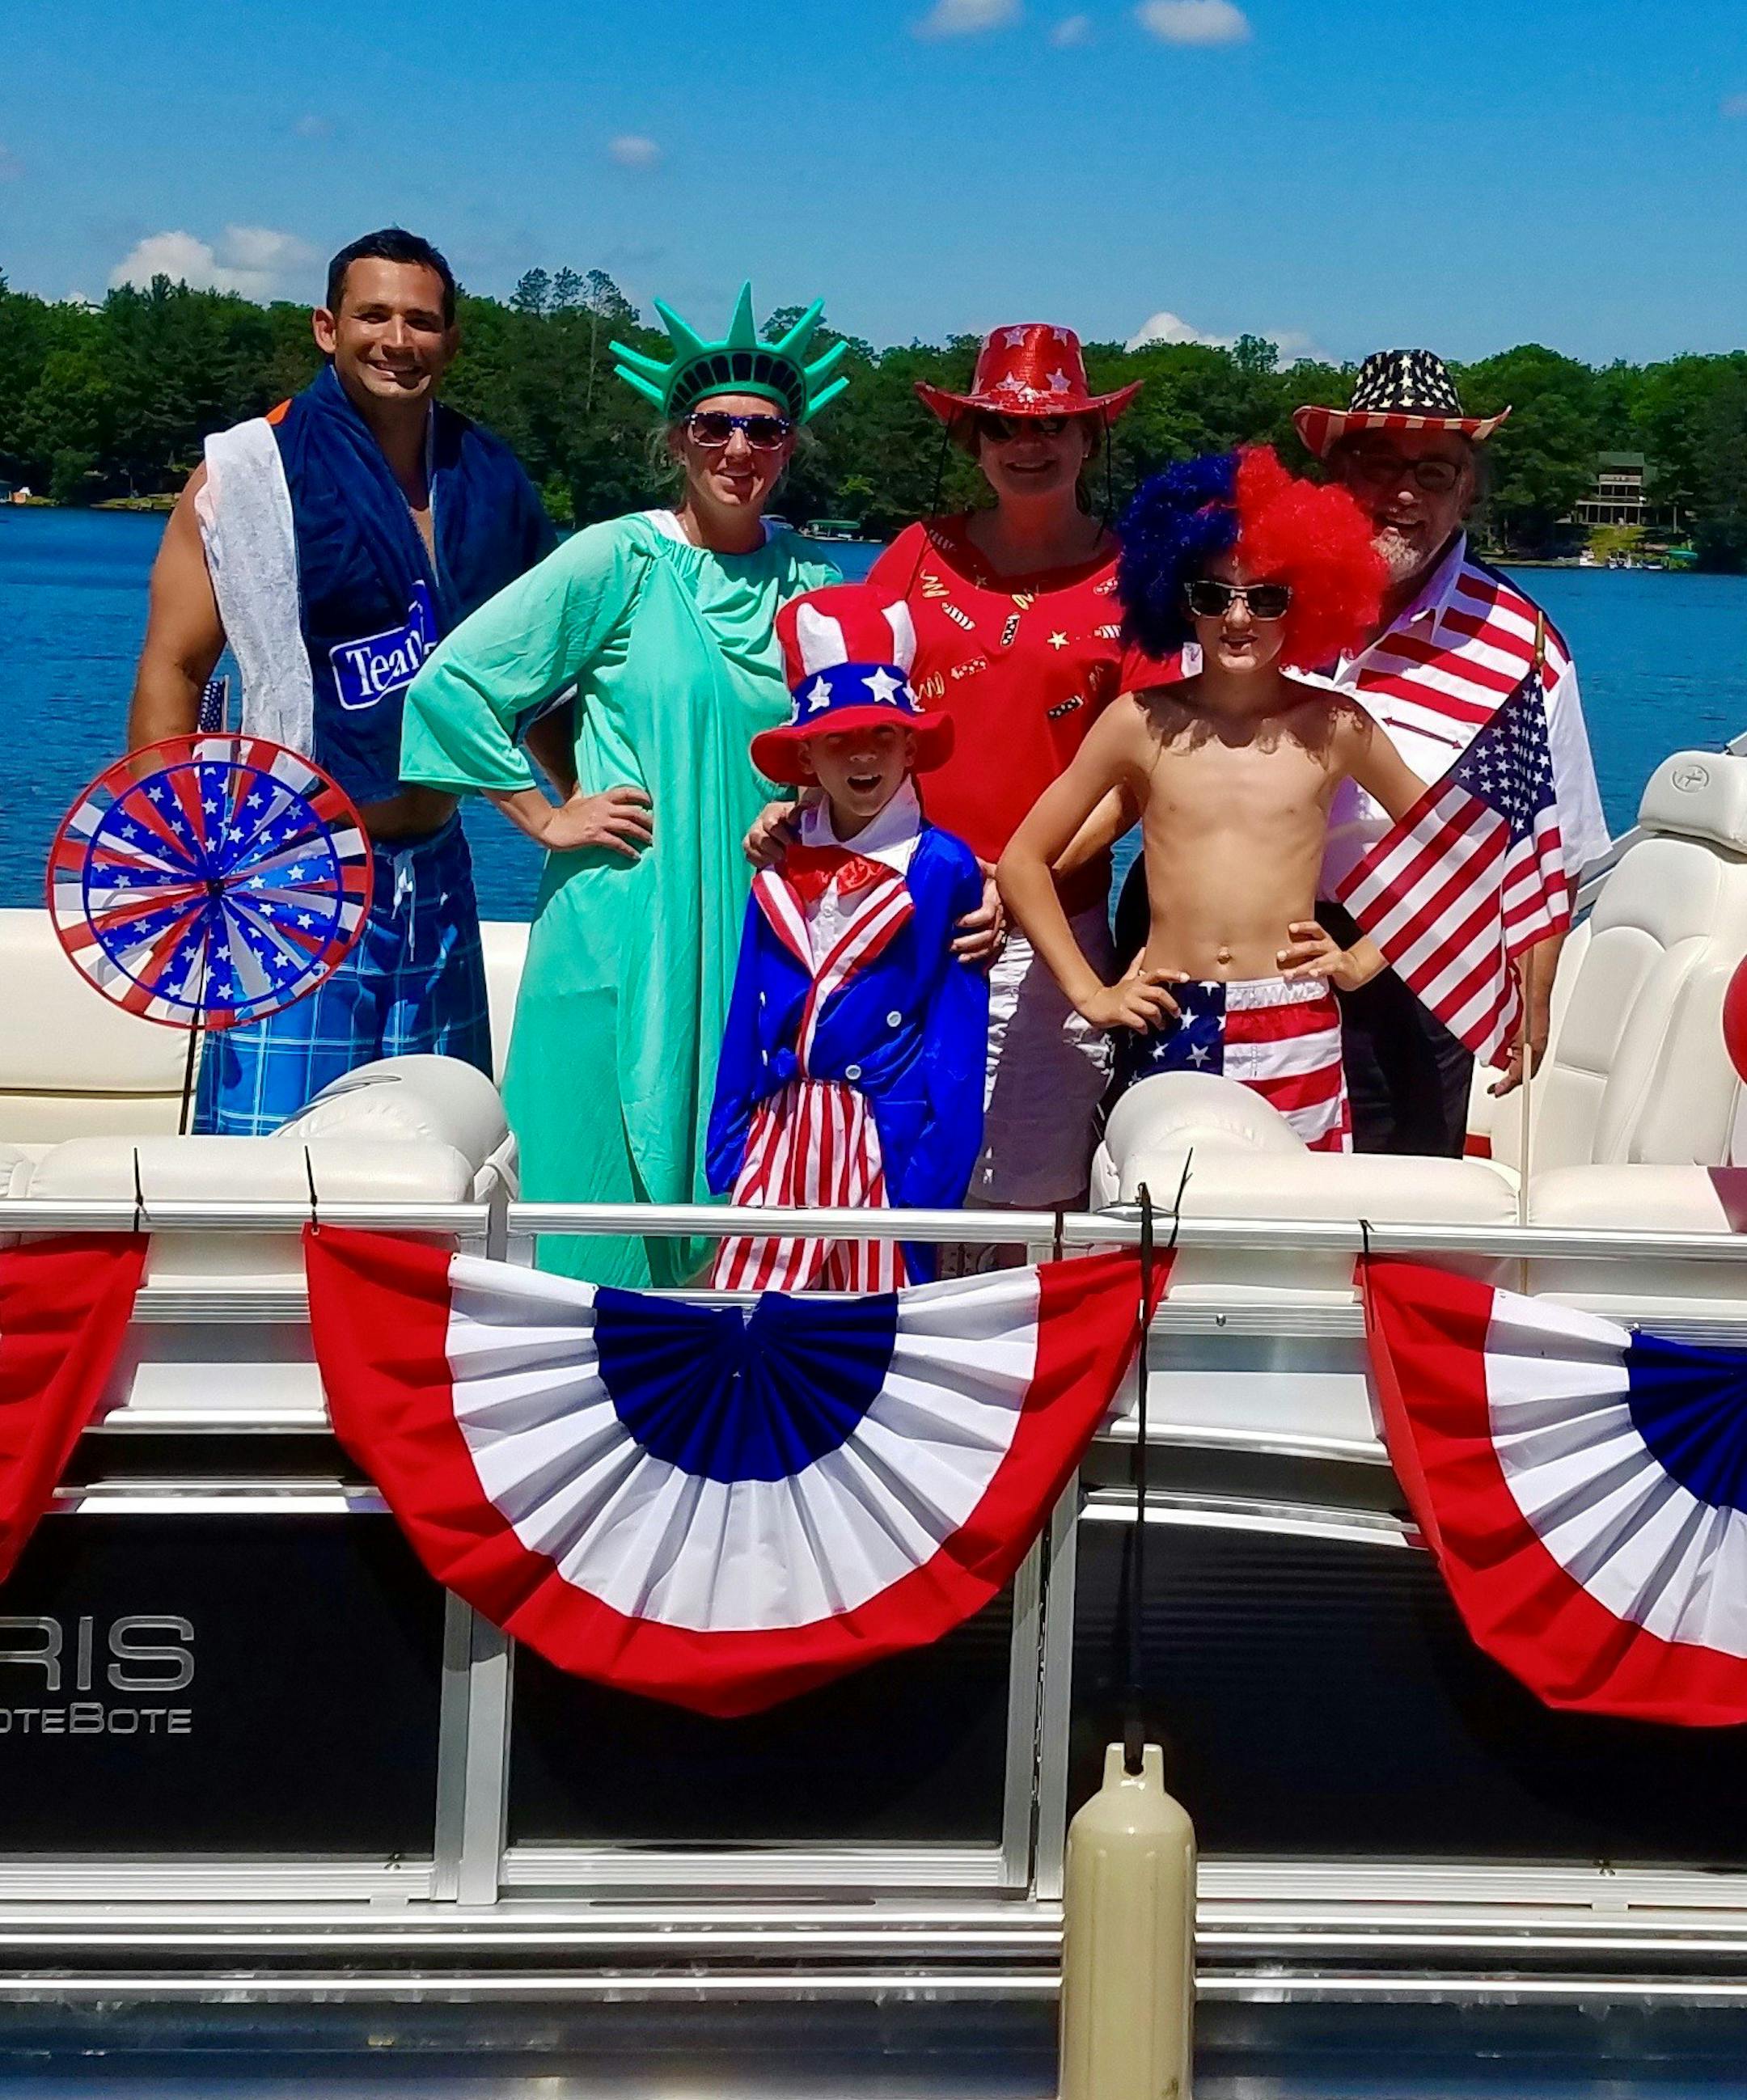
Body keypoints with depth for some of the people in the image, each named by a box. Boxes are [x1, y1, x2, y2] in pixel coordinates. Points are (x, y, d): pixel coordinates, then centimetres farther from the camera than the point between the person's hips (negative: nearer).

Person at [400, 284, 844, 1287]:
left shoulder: (809, 584, 8)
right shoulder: (619, 559, -4)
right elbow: (450, 684, -6)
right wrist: (549, 816, -5)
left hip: (754, 931, 4)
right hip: (621, 922, -4)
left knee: (731, 1195, 7)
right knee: (605, 1185, -1)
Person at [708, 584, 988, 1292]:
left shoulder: (944, 869, -4)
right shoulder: (779, 870, 8)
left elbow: (958, 1039, -5)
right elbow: (744, 1023, 13)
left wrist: (933, 1180, -9)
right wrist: (725, 1155, 10)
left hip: (884, 1144, -3)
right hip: (780, 1133, 4)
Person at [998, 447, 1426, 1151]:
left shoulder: (1332, 729, 3)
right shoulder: (1142, 724, 2)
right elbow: (1023, 861, 7)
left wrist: (1365, 959, 7)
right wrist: (1089, 993, 2)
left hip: (1295, 1041, 0)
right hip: (1167, 1036, 0)